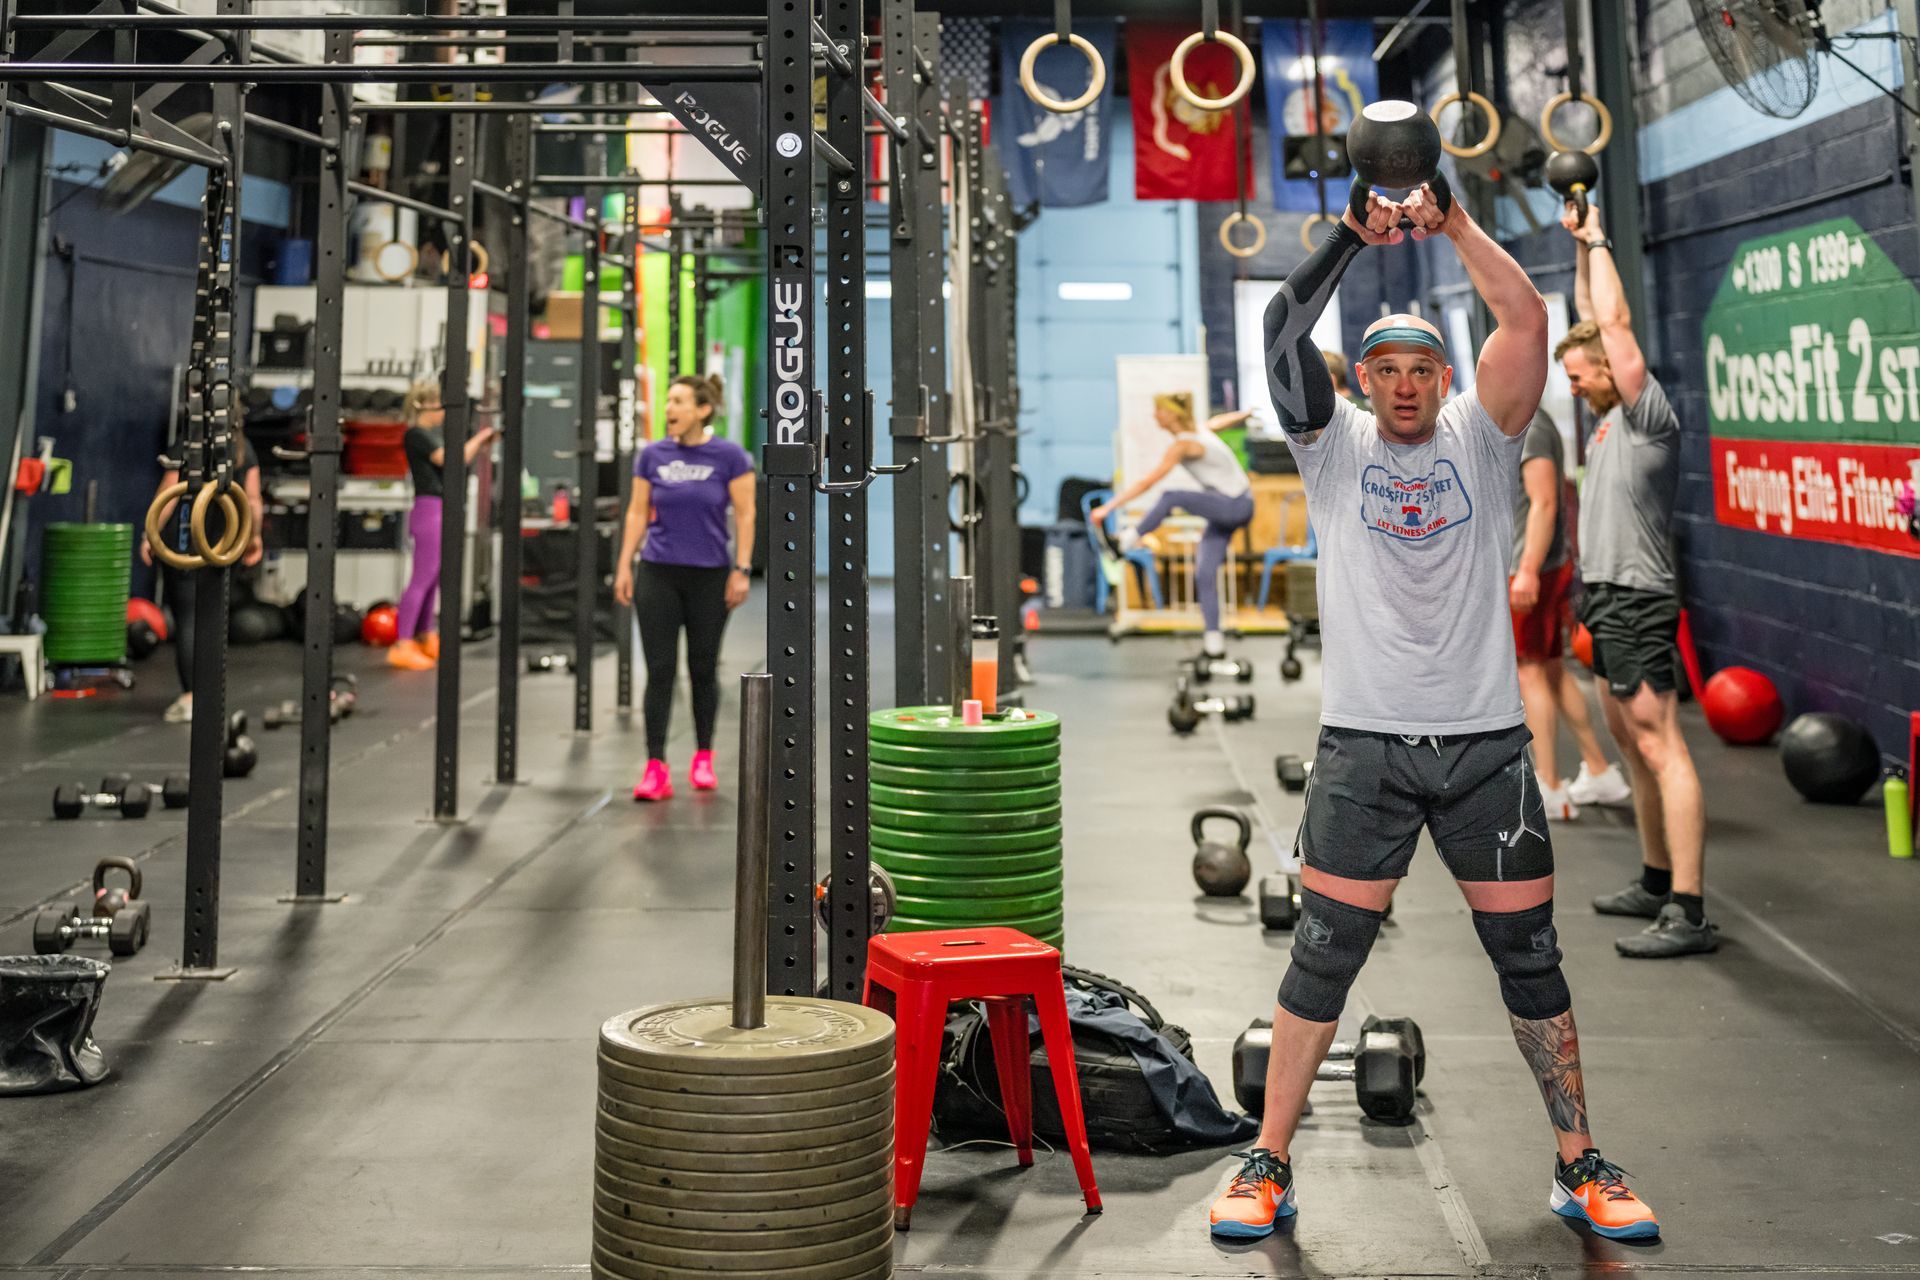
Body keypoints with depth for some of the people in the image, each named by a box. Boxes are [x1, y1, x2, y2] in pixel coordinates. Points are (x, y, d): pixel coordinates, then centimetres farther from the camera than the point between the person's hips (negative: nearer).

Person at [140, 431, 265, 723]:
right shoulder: (243, 447, 6)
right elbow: (253, 498, 8)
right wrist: (255, 536, 19)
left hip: (187, 542, -5)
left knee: (186, 619, -2)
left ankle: (191, 697, -6)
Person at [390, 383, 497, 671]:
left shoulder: (432, 433, 17)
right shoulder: (416, 434, -11)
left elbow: (463, 460, 21)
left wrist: (480, 442, 9)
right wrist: (478, 439, -9)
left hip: (442, 511, 10)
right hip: (429, 510, -10)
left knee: (433, 580, 15)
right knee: (421, 580, -9)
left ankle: (426, 639, 24)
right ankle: (402, 646, -7)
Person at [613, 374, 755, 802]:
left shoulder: (729, 456, -6)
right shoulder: (653, 455, 2)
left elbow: (745, 515, -4)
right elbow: (638, 513, 7)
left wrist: (742, 569, -9)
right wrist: (624, 565, 3)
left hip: (709, 575, -2)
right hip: (658, 574, 2)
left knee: (702, 669, 10)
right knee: (659, 670, -3)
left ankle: (703, 757, 26)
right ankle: (655, 767, -3)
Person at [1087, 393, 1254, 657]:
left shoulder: (1182, 445, -18)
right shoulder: (1198, 431, 9)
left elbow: (1147, 482, -24)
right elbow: (1218, 422, 32)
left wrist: (1108, 507, -27)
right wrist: (1245, 414, 54)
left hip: (1237, 506, -10)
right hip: (1224, 510, 10)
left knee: (1172, 497, -29)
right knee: (1205, 574, -1)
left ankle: (1124, 543, -19)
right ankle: (1214, 644, -4)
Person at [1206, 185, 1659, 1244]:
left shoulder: (1479, 441, 8)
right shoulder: (1334, 447, 8)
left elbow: (1527, 321, -5)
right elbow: (1284, 334, -6)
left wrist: (1452, 222, -7)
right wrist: (1354, 234, -10)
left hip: (1486, 741, 1)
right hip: (1364, 744, -1)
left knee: (1530, 959, 8)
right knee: (1321, 958, 1)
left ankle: (1581, 1168, 22)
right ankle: (1268, 1167, 12)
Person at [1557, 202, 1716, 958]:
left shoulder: (1647, 415, -10)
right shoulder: (1612, 418, 14)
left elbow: (1614, 322, -16)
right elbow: (1593, 322, 22)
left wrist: (1600, 244, -5)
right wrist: (1582, 247, 20)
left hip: (1636, 604, -10)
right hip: (1608, 599, 10)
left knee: (1661, 753, -13)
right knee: (1633, 750, 15)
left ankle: (1688, 913, -16)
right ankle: (1656, 881, 25)